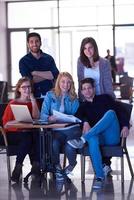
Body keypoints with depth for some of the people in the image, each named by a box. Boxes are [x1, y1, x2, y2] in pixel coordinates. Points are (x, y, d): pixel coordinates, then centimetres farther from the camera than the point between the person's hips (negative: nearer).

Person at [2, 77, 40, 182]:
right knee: (27, 138, -34)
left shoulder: (32, 102, 13)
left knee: (38, 135, -30)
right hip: (13, 134, -3)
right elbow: (5, 124, -4)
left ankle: (36, 165, -28)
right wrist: (19, 126, -19)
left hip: (28, 132, 3)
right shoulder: (13, 103, 0)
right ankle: (17, 168, -28)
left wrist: (33, 100, -8)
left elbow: (36, 117, -6)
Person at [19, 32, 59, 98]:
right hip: (32, 96, -1)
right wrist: (47, 75, -2)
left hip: (49, 95, 1)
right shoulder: (23, 61, 5)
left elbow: (55, 75, -4)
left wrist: (35, 73, -6)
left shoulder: (49, 58, 10)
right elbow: (28, 80, -6)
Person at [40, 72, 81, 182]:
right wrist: (49, 118, -22)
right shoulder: (50, 95, 10)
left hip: (72, 128, 0)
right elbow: (43, 114, 0)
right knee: (54, 144, -34)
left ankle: (72, 165, 8)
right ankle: (57, 167, -3)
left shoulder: (74, 98, 14)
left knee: (69, 147, -30)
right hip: (57, 130, 0)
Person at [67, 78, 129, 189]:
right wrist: (85, 122, -23)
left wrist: (125, 126, -11)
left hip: (112, 137, -1)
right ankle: (99, 177, -41)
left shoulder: (105, 98, 17)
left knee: (110, 112, -30)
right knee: (92, 138, -38)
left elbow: (120, 111, 7)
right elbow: (78, 116, -1)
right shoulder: (83, 107, 21)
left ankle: (82, 140, -41)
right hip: (97, 136, 1)